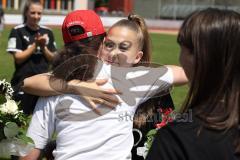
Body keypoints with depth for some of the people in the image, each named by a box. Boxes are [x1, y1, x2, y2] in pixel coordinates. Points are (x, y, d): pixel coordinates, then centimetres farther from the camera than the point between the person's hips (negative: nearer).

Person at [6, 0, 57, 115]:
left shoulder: (47, 32, 8)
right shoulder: (18, 31, -4)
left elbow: (53, 59, 8)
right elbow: (18, 58, -9)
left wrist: (43, 47, -8)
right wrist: (35, 44, -13)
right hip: (23, 82, -4)